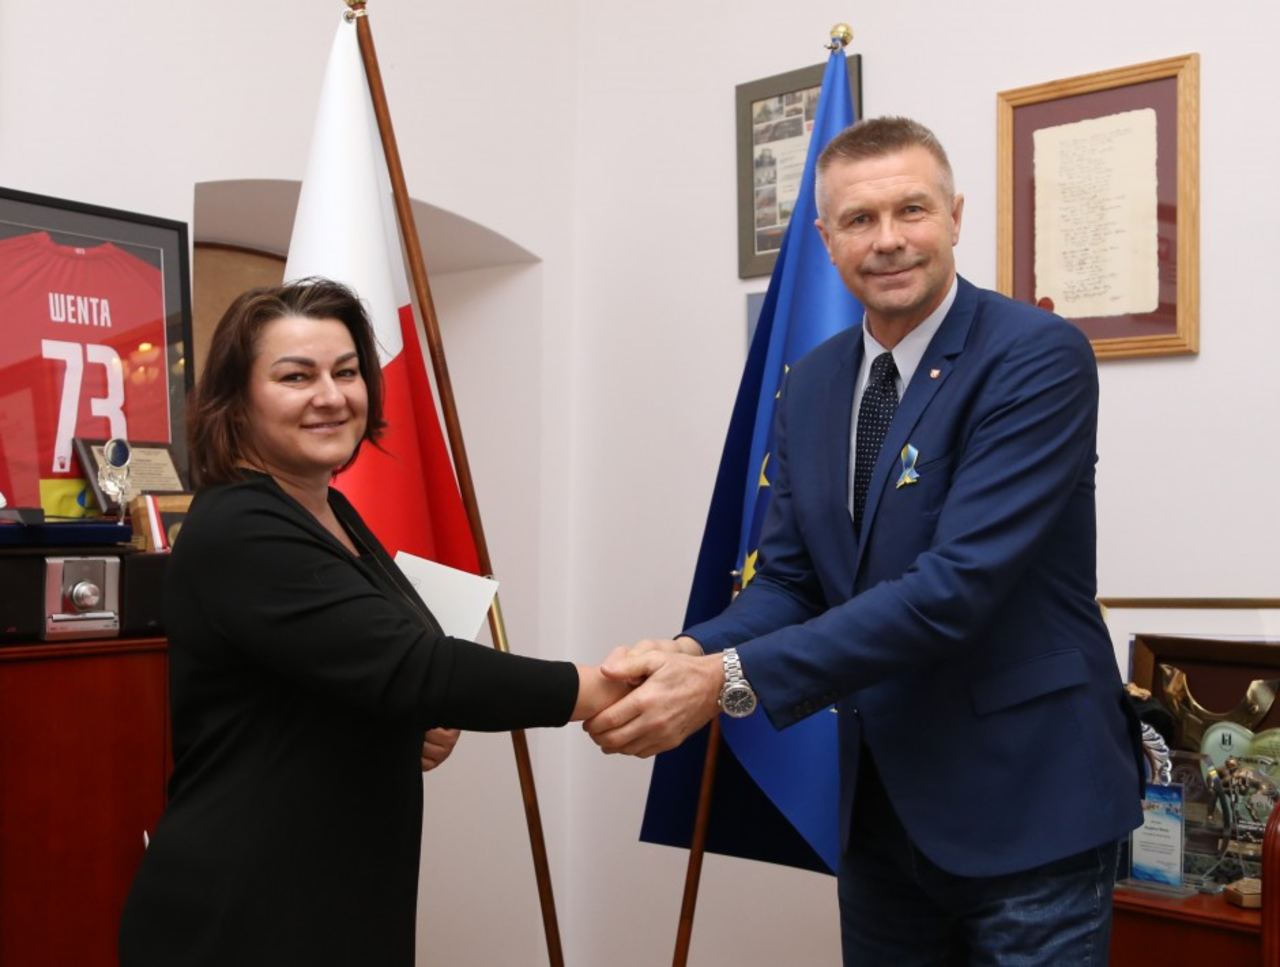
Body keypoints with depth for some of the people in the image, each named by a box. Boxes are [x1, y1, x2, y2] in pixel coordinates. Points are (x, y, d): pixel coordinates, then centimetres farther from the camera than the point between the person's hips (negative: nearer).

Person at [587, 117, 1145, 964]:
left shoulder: (1040, 357, -17)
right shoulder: (813, 384, 5)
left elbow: (957, 585, -26)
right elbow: (789, 580, 5)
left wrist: (730, 679, -29)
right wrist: (694, 652, -17)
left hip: (1024, 803, -6)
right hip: (879, 807, 6)